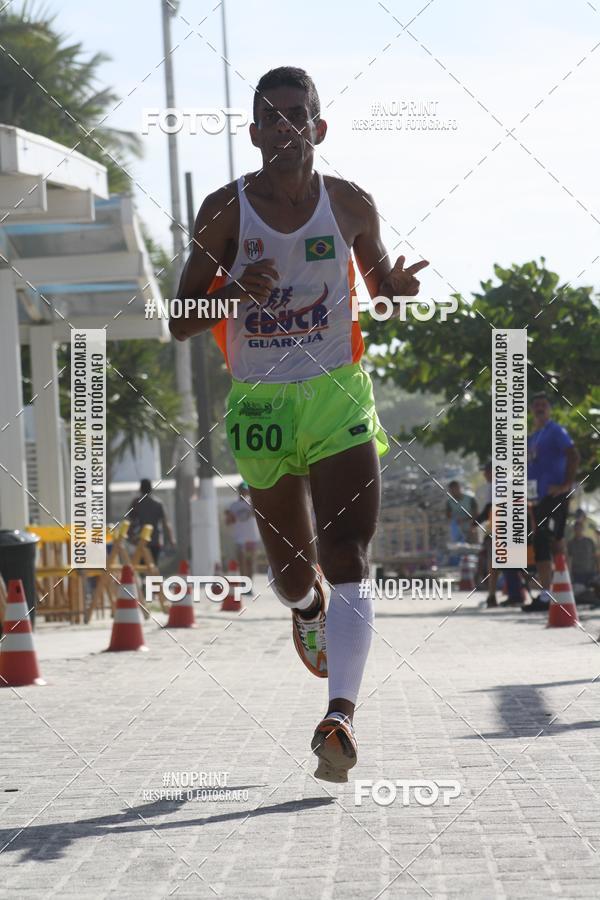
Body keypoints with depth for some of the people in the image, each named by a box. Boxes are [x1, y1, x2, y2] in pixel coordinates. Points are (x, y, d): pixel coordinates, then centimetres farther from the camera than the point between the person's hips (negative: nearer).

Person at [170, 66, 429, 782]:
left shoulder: (351, 205, 0)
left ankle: (340, 716, -25)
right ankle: (308, 611, 51)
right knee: (291, 570, 13)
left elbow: (379, 283, 16)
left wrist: (399, 288, -9)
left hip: (340, 399, -1)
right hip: (261, 405, 1)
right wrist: (233, 291, -23)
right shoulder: (225, 210, -4)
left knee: (346, 563, -17)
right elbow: (181, 324, -2)